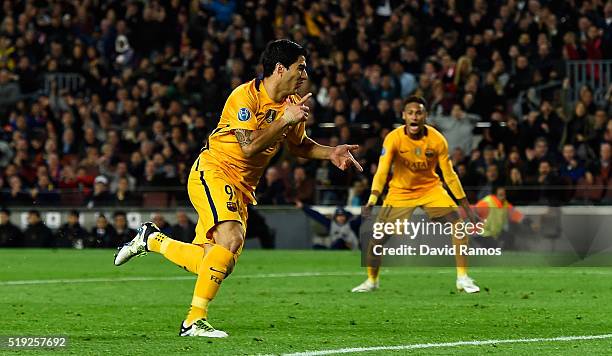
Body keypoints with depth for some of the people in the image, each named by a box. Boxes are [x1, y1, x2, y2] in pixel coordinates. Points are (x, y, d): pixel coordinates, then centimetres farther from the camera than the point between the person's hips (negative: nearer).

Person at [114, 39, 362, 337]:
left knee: (206, 264, 3)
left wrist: (330, 153, 5)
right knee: (231, 239, -29)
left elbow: (298, 145, 21)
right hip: (212, 172, -8)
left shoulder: (293, 104, 5)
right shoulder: (245, 96, -17)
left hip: (242, 187, 8)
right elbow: (250, 146, -26)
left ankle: (150, 238, 29)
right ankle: (195, 320, -24)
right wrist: (284, 121, -26)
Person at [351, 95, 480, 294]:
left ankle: (462, 278, -9)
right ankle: (372, 281, 16)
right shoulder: (393, 138, -21)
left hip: (430, 188, 1)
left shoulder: (437, 140, -16)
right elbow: (382, 171, -28)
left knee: (459, 224, -18)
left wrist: (466, 207, -8)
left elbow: (449, 175, -8)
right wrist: (373, 198, -45)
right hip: (400, 191, -1)